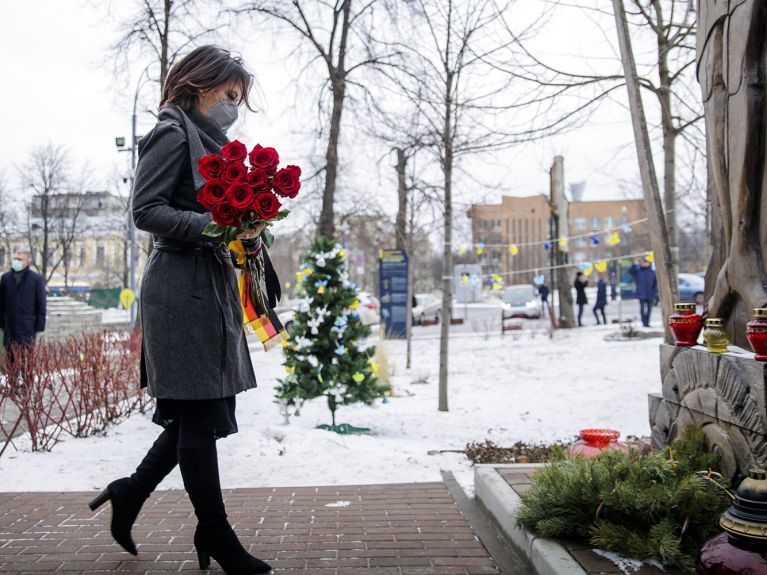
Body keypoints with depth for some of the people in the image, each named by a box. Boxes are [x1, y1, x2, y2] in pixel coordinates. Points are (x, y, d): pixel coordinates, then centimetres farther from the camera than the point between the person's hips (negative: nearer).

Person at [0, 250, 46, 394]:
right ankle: (12, 385, 15)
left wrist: (40, 326, -5)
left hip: (28, 327, -3)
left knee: (26, 356, -4)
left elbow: (41, 304, -1)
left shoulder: (37, 279, -1)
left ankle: (26, 385, 3)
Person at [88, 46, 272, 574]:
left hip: (213, 284, 10)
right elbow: (147, 211, -14)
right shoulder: (173, 134, -6)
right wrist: (215, 226, -22)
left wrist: (242, 234, 8)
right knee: (199, 414, -2)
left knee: (208, 409, 12)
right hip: (182, 288, -9)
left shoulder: (209, 140, 21)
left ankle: (131, 492, 28)